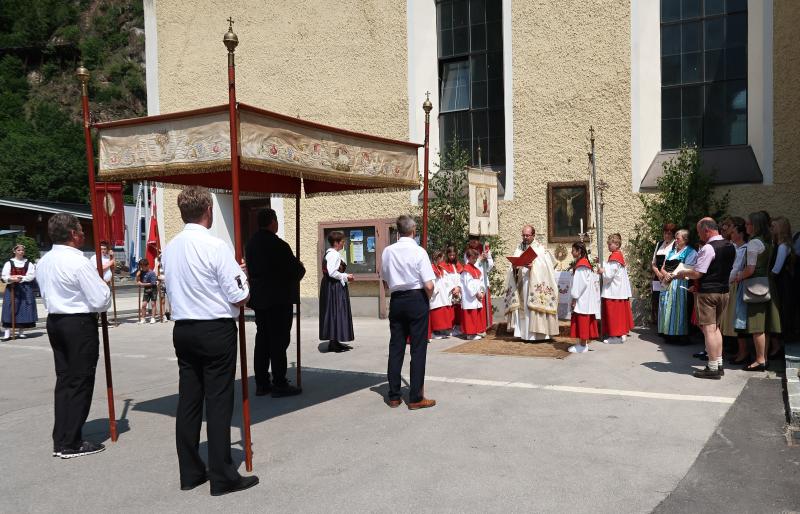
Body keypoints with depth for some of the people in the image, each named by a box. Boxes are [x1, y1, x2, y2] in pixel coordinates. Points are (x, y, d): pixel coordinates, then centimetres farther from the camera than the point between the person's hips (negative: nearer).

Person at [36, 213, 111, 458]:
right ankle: (71, 443, 7)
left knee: (64, 379, 15)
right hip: (80, 323, -8)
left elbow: (47, 295, 17)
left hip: (54, 321, 8)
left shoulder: (43, 263, 8)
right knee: (80, 382, 1)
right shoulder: (79, 262, -18)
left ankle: (60, 440, 20)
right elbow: (100, 301, -19)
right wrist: (104, 287, 3)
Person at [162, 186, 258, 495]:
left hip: (183, 329, 7)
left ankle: (189, 472, 22)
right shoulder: (215, 246, -16)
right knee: (218, 403, 0)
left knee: (188, 400, 12)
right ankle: (222, 478, 8)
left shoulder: (170, 248, 5)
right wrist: (242, 278, 6)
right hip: (216, 331, -6)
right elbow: (240, 298, -15)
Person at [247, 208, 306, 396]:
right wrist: (300, 268, 9)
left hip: (259, 298, 8)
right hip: (279, 298, -8)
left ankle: (261, 383, 18)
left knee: (262, 339, 12)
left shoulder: (251, 243, 7)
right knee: (279, 341, -2)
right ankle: (279, 384, 2)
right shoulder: (278, 245, -18)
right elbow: (296, 269, -14)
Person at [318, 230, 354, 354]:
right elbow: (332, 273, -23)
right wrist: (346, 277, -13)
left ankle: (335, 341, 18)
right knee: (335, 312, -6)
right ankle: (333, 343, -1)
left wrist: (345, 276, 11)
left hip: (336, 287, 10)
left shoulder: (335, 254, 15)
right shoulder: (333, 254, -16)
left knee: (337, 313, 12)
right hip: (333, 287, -10)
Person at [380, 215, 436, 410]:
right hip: (417, 300, -4)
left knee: (396, 347, 10)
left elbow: (385, 280, 10)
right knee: (418, 348, 2)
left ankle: (393, 396, 17)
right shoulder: (419, 252, -12)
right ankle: (416, 398, 6)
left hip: (396, 299, 4)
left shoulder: (387, 251, 1)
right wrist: (427, 299, 4)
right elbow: (429, 285, -15)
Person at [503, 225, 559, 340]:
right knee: (522, 307, 2)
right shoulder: (519, 249, 15)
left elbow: (544, 266, -9)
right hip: (521, 283, 4)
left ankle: (535, 333, -3)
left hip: (534, 284, -4)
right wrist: (514, 268, -10)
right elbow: (513, 264, 11)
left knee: (533, 307, -8)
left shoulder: (540, 249, 0)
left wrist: (533, 267, -23)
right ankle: (523, 332, 7)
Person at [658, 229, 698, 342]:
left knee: (675, 307, -8)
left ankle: (676, 333, -3)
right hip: (667, 283, 6)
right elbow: (662, 268, 16)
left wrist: (671, 275, -10)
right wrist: (665, 274, -6)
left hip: (678, 283, -6)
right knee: (665, 307, 4)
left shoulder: (690, 252, 0)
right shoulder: (672, 250, 20)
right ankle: (667, 332, 9)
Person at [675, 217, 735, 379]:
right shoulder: (730, 246, 8)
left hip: (707, 293, -8)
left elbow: (697, 273, -19)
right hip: (724, 291, 8)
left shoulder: (708, 248, -18)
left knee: (708, 329, -3)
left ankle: (712, 368, 0)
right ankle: (719, 364, 21)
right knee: (716, 328, 18)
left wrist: (682, 273, 0)